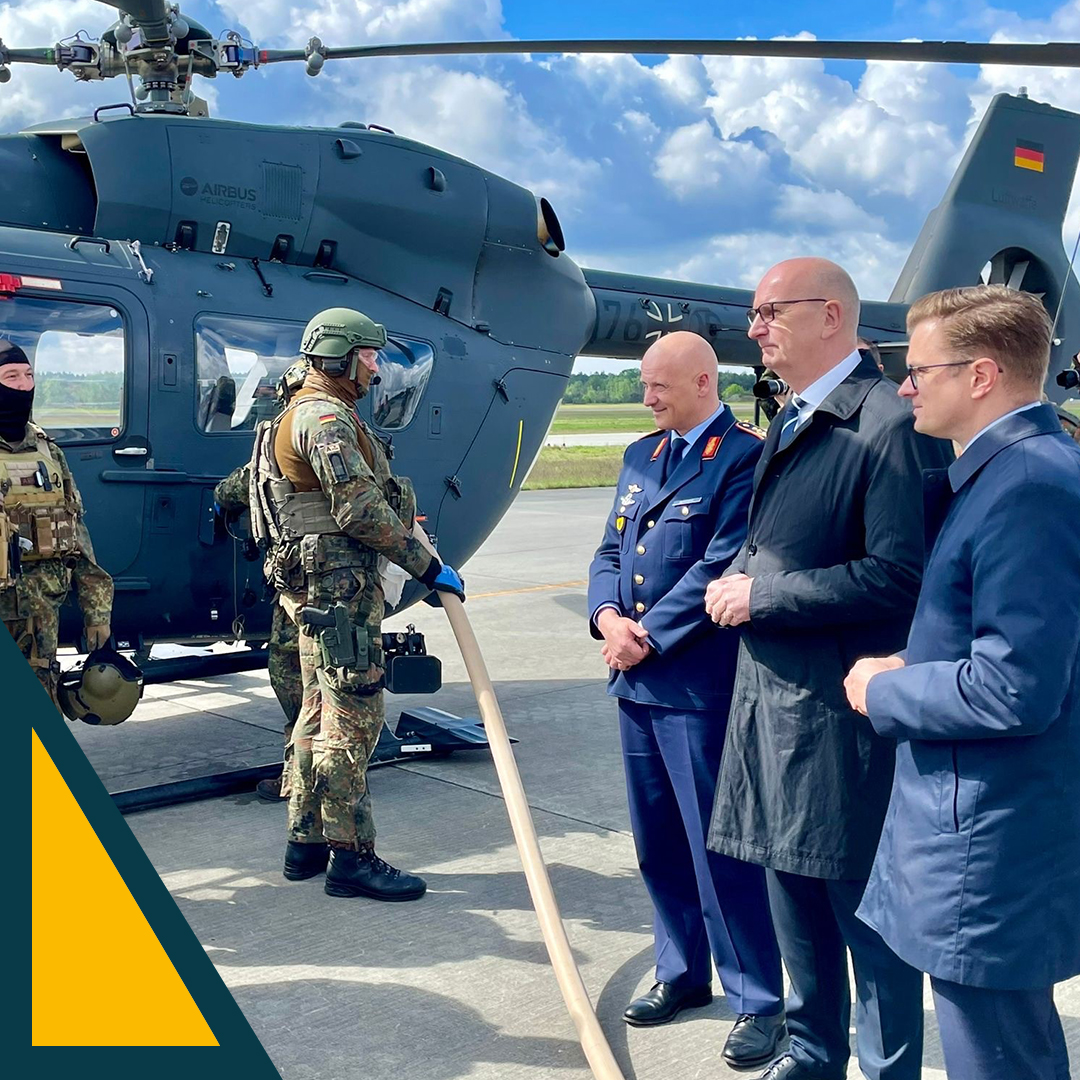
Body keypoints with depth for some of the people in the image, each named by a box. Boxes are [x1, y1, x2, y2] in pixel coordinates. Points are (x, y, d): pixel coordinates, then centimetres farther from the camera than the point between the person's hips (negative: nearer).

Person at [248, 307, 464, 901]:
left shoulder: (314, 413, 22)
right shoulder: (326, 417, -13)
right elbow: (361, 510, -21)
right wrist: (427, 567, -17)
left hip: (319, 589, 11)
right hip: (340, 587, -11)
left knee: (321, 712, 14)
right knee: (353, 718, -8)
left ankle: (306, 842, 22)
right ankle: (352, 856, -2)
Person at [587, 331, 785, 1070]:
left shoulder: (745, 456, -11)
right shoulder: (641, 455, 14)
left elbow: (722, 565, -18)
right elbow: (612, 550, 13)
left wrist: (649, 636, -15)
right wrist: (608, 616, -6)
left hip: (700, 682, -8)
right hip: (636, 678, 8)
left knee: (719, 845, 0)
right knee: (658, 841, 17)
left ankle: (758, 1001, 15)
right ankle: (682, 974, 33)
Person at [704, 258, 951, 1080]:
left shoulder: (891, 425, -16)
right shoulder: (790, 422, 13)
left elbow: (899, 575, -22)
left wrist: (762, 595, -17)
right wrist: (739, 577, 2)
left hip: (843, 712, -9)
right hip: (773, 697, 9)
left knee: (864, 907, 5)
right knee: (794, 890, 20)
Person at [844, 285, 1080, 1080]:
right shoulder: (1014, 469, 10)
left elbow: (1015, 688, -28)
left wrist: (884, 691, -13)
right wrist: (911, 667, 4)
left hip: (988, 849, -10)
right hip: (997, 827, 10)